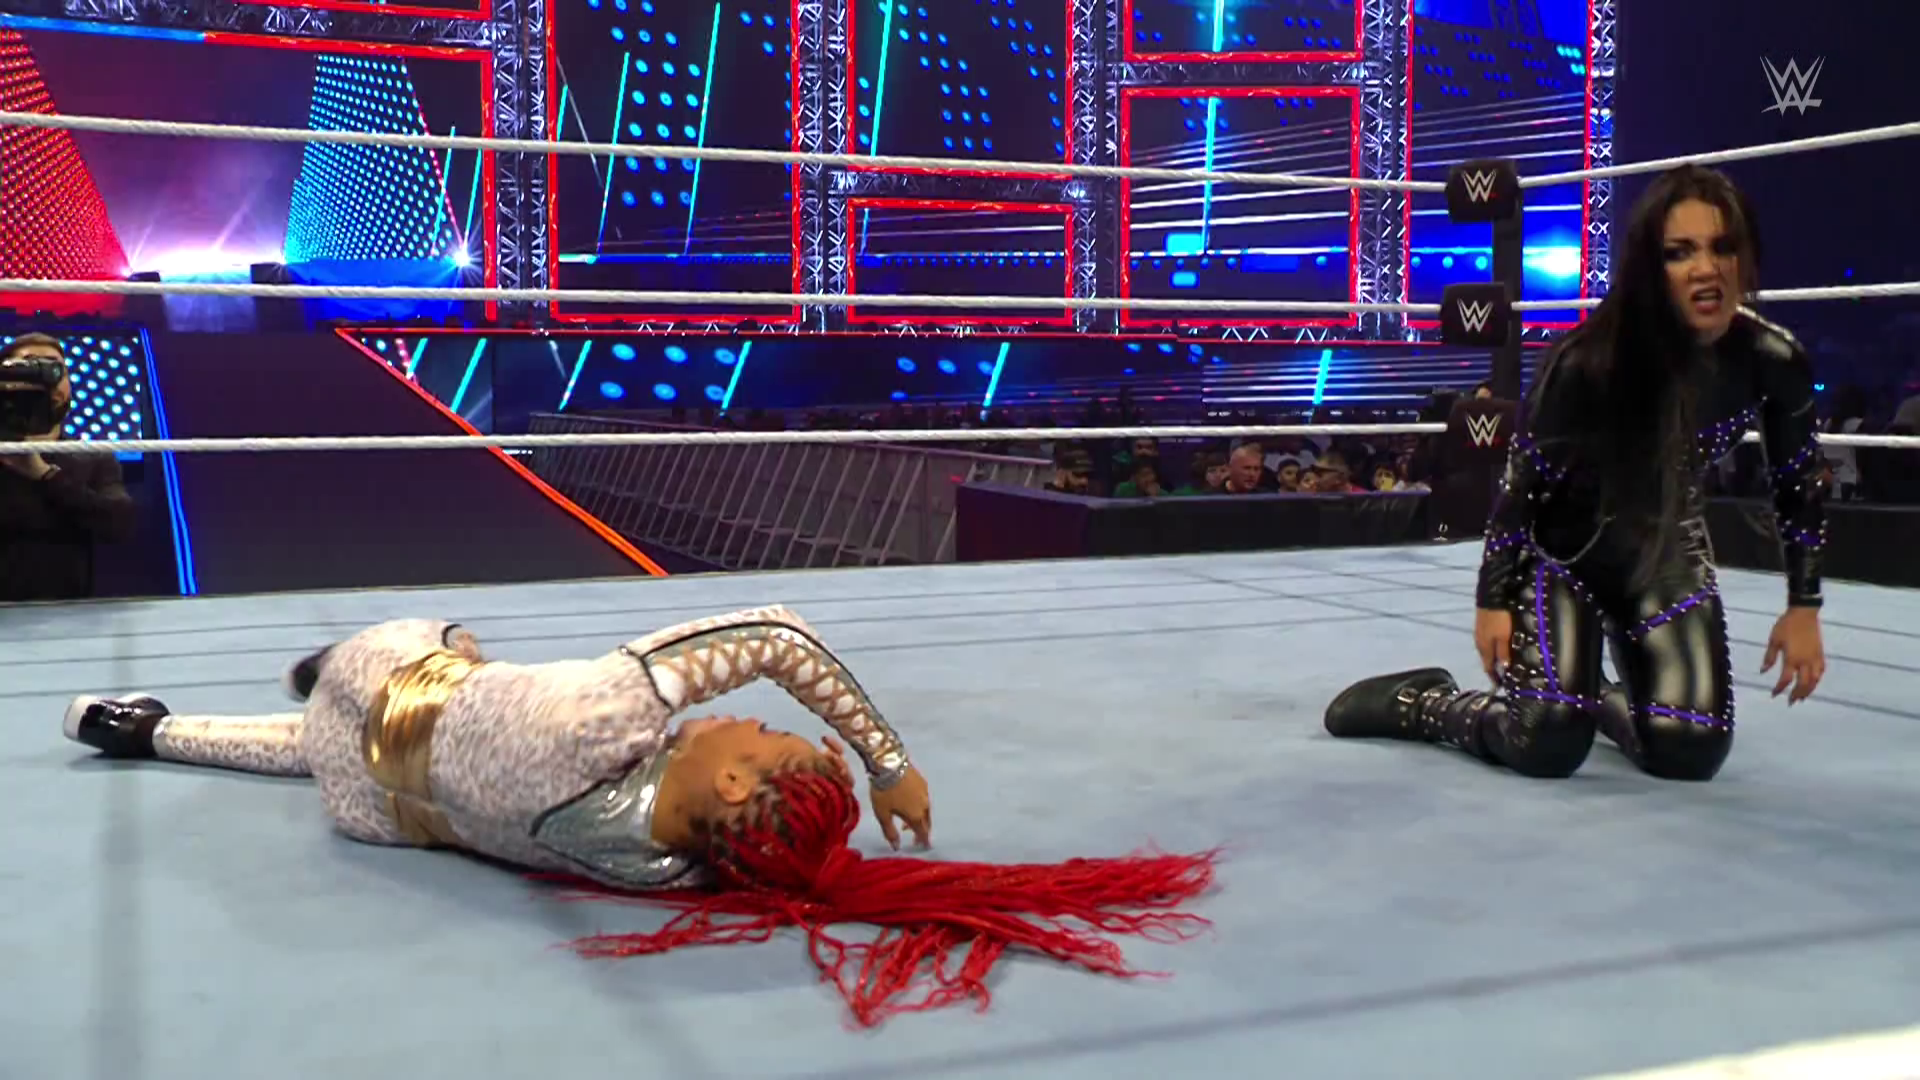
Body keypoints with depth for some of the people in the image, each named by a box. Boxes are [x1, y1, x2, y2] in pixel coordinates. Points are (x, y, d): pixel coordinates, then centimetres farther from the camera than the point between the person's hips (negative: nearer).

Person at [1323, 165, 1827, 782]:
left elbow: (1799, 487, -1)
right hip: (1564, 544, -4)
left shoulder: (1774, 361, -17)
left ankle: (1597, 700, 28)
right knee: (1547, 744, -17)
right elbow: (1524, 479, -18)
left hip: (1666, 549, 4)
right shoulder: (1592, 361, -29)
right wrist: (1493, 599, -14)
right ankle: (1415, 701, 11)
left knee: (1690, 751, -5)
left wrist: (1803, 608, 2)